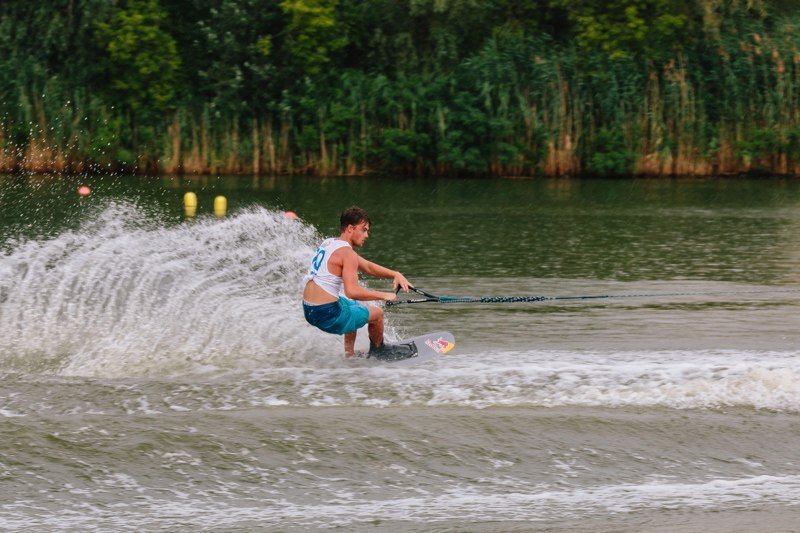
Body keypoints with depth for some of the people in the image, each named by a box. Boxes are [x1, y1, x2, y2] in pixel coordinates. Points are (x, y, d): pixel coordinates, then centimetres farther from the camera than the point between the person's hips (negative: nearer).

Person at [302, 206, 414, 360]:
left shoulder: (329, 244, 13)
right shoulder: (347, 253, -17)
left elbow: (368, 267, 19)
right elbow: (352, 291, -29)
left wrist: (395, 274, 7)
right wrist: (383, 295, -17)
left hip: (309, 310, 9)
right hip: (327, 314, -9)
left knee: (357, 307, 36)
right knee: (377, 313, 10)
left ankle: (349, 354, 38)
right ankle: (378, 351, 35)